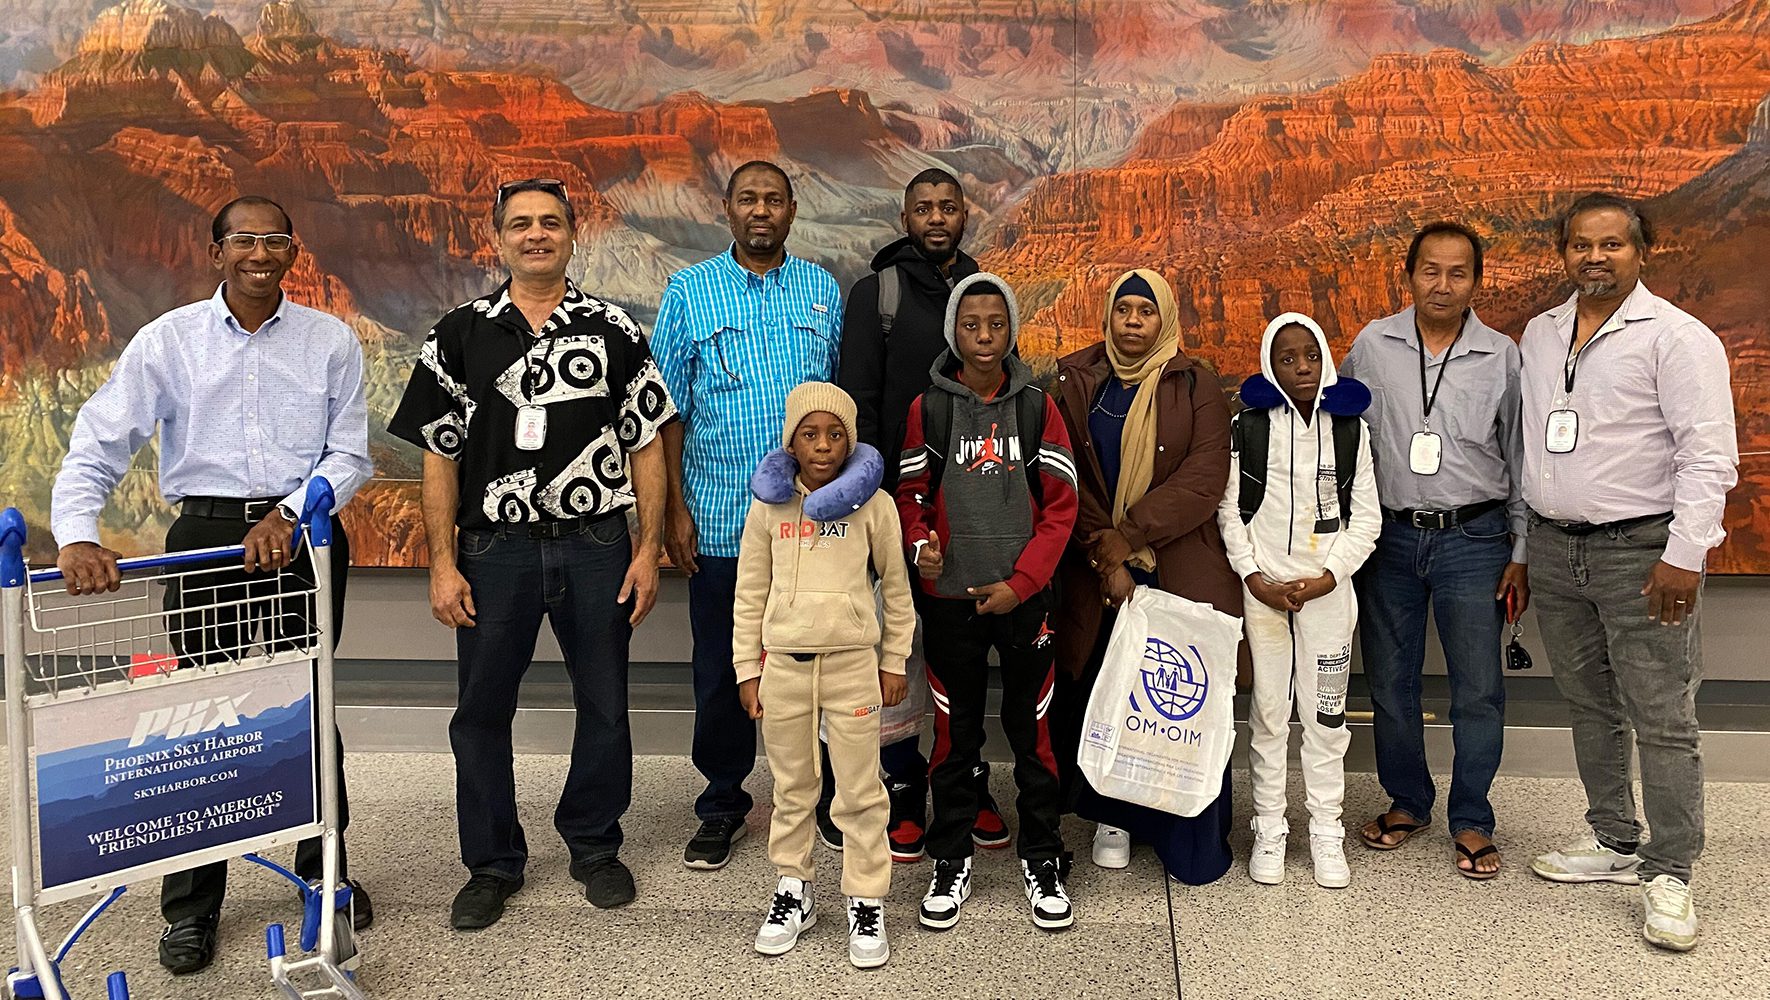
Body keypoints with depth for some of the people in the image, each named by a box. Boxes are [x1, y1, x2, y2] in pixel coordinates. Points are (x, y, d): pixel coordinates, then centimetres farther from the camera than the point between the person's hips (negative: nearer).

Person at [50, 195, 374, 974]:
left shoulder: (330, 341, 2)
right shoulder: (168, 340, 1)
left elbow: (350, 453, 1)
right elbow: (97, 447, -5)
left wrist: (289, 513, -14)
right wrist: (77, 536, -21)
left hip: (304, 537, 1)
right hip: (206, 536, 0)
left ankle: (325, 868, 28)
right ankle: (191, 907, 17)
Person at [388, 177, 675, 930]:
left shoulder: (614, 330, 3)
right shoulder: (461, 334, 3)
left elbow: (646, 445, 4)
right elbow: (440, 457, 3)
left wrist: (648, 549, -3)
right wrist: (443, 564, -3)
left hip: (597, 546, 0)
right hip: (496, 548, 0)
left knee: (604, 707, 9)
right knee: (481, 712, 7)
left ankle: (595, 845, 29)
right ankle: (493, 863, 24)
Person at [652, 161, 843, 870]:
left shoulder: (823, 291, 8)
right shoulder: (690, 292, 3)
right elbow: (669, 408, 1)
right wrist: (675, 508, -4)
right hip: (720, 518, -1)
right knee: (720, 670, 8)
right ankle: (722, 805, 24)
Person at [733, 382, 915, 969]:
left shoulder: (873, 505, -4)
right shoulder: (770, 506, 1)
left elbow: (896, 589, 4)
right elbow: (750, 594, 6)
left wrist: (894, 662, 6)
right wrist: (747, 670, 5)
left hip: (853, 662, -2)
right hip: (783, 662, 2)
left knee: (860, 791, 4)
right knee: (791, 787, 15)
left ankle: (867, 901, 17)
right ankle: (794, 888, 30)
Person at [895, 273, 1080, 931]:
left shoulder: (1037, 407, 1)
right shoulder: (928, 408, 1)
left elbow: (1061, 505, 0)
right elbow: (910, 494, 7)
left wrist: (1020, 582, -9)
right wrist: (920, 543, -15)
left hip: (1024, 597, 0)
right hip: (950, 598, 0)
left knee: (1033, 729, 7)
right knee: (955, 733, 9)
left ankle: (1041, 860, 23)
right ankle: (951, 862, 24)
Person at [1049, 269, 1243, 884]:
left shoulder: (1196, 388, 3)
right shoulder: (1075, 384, 7)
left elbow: (1205, 478, -7)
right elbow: (1066, 478, 0)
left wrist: (1130, 533, -14)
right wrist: (1104, 557, -10)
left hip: (1182, 571, -1)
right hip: (1096, 574, 1)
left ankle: (1193, 841, 11)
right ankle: (1112, 818, 22)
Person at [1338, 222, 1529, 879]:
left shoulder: (1501, 357, -1)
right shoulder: (1372, 346, 0)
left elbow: (1522, 460, 5)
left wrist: (1521, 555, 2)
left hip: (1474, 540, -1)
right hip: (1391, 536, 1)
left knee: (1478, 690, 2)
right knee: (1389, 682, 10)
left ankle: (1471, 822, 18)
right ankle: (1406, 802, 29)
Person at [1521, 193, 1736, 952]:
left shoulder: (1676, 337, -9)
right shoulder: (1539, 335, 11)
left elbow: (1709, 455, -13)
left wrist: (1684, 555, -19)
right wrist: (1520, 547, 14)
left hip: (1640, 551, -6)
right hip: (1554, 549, 6)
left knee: (1662, 720, -2)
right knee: (1589, 707, 15)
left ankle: (1668, 875, 8)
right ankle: (1614, 842, 29)